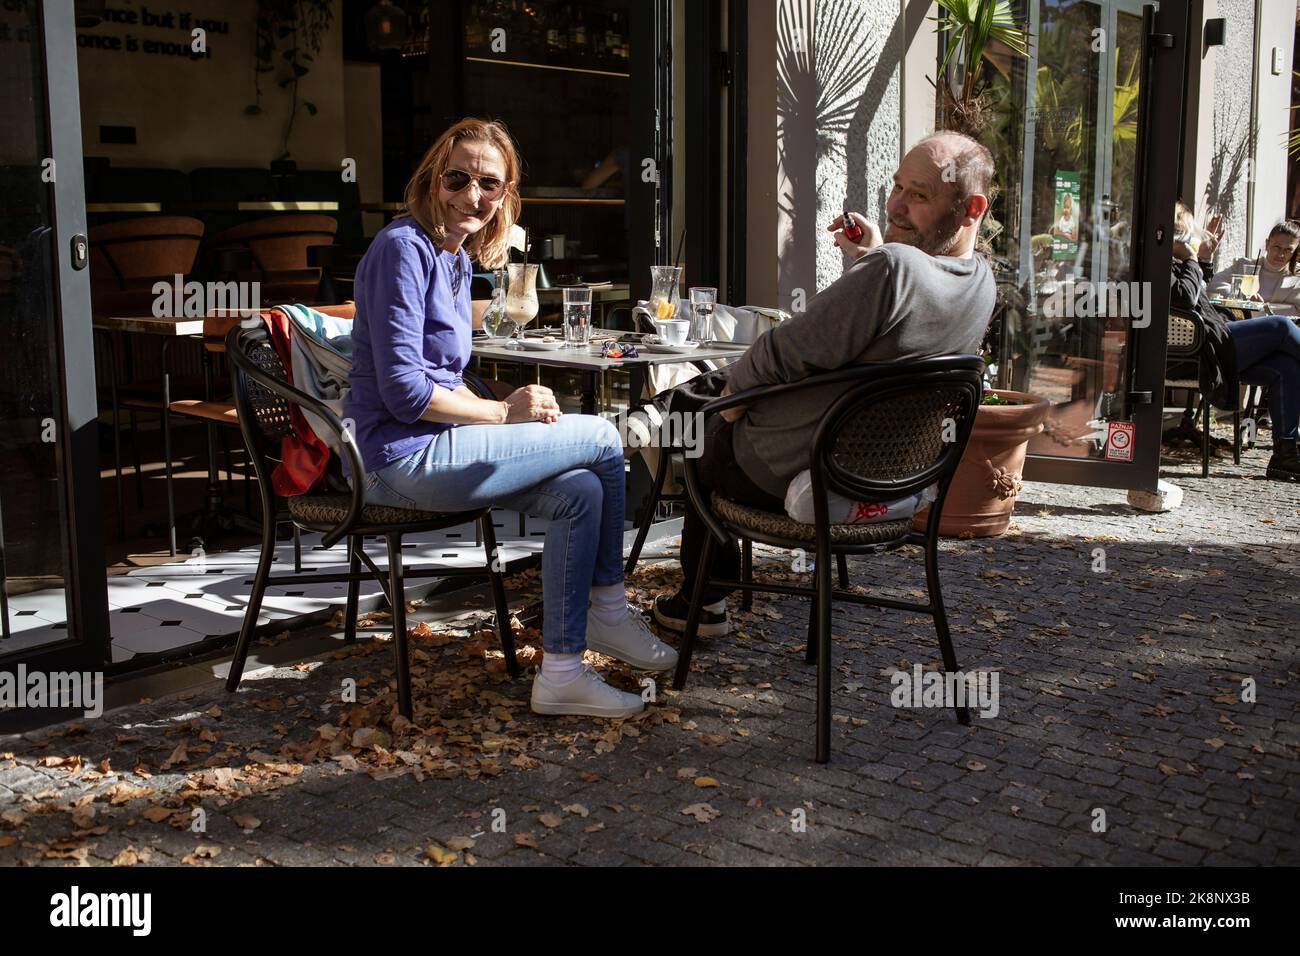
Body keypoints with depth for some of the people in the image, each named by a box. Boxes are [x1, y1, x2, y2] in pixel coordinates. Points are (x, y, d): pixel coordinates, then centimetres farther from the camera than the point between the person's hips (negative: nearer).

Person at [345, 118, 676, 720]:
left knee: (579, 492, -5)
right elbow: (403, 390, -21)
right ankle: (609, 612, 10)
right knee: (602, 440, -7)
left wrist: (501, 412, 0)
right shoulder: (404, 248, -14)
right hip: (401, 458, -9)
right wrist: (503, 412, -11)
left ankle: (562, 672, 3)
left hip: (432, 445, 9)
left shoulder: (456, 257, 15)